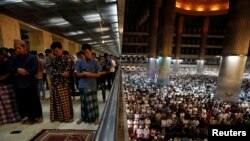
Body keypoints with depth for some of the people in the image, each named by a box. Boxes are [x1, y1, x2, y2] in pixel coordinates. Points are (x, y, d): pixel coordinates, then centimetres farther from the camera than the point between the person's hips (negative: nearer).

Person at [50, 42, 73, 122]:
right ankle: (57, 116, 29)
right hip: (55, 83, 5)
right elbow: (52, 72, -1)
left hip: (63, 83, -5)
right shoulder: (53, 60, 9)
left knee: (65, 100, 3)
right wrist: (61, 74, -13)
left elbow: (67, 71, -11)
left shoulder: (65, 58, -5)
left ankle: (67, 117, 17)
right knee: (56, 100, 13)